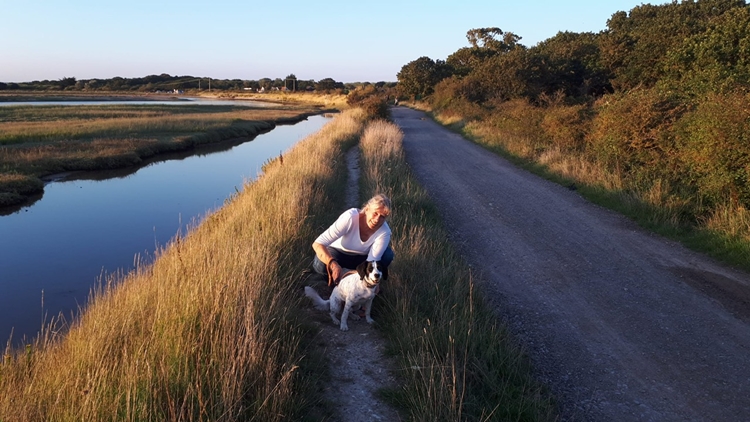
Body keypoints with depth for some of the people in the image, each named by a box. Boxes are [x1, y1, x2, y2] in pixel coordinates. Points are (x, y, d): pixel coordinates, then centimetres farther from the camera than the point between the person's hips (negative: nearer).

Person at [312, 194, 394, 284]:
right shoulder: (351, 217, -35)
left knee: (388, 255, -26)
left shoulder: (384, 232, -27)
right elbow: (317, 244, -39)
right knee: (320, 265, -35)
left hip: (362, 257, 2)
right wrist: (334, 265, -54)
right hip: (338, 252, -2)